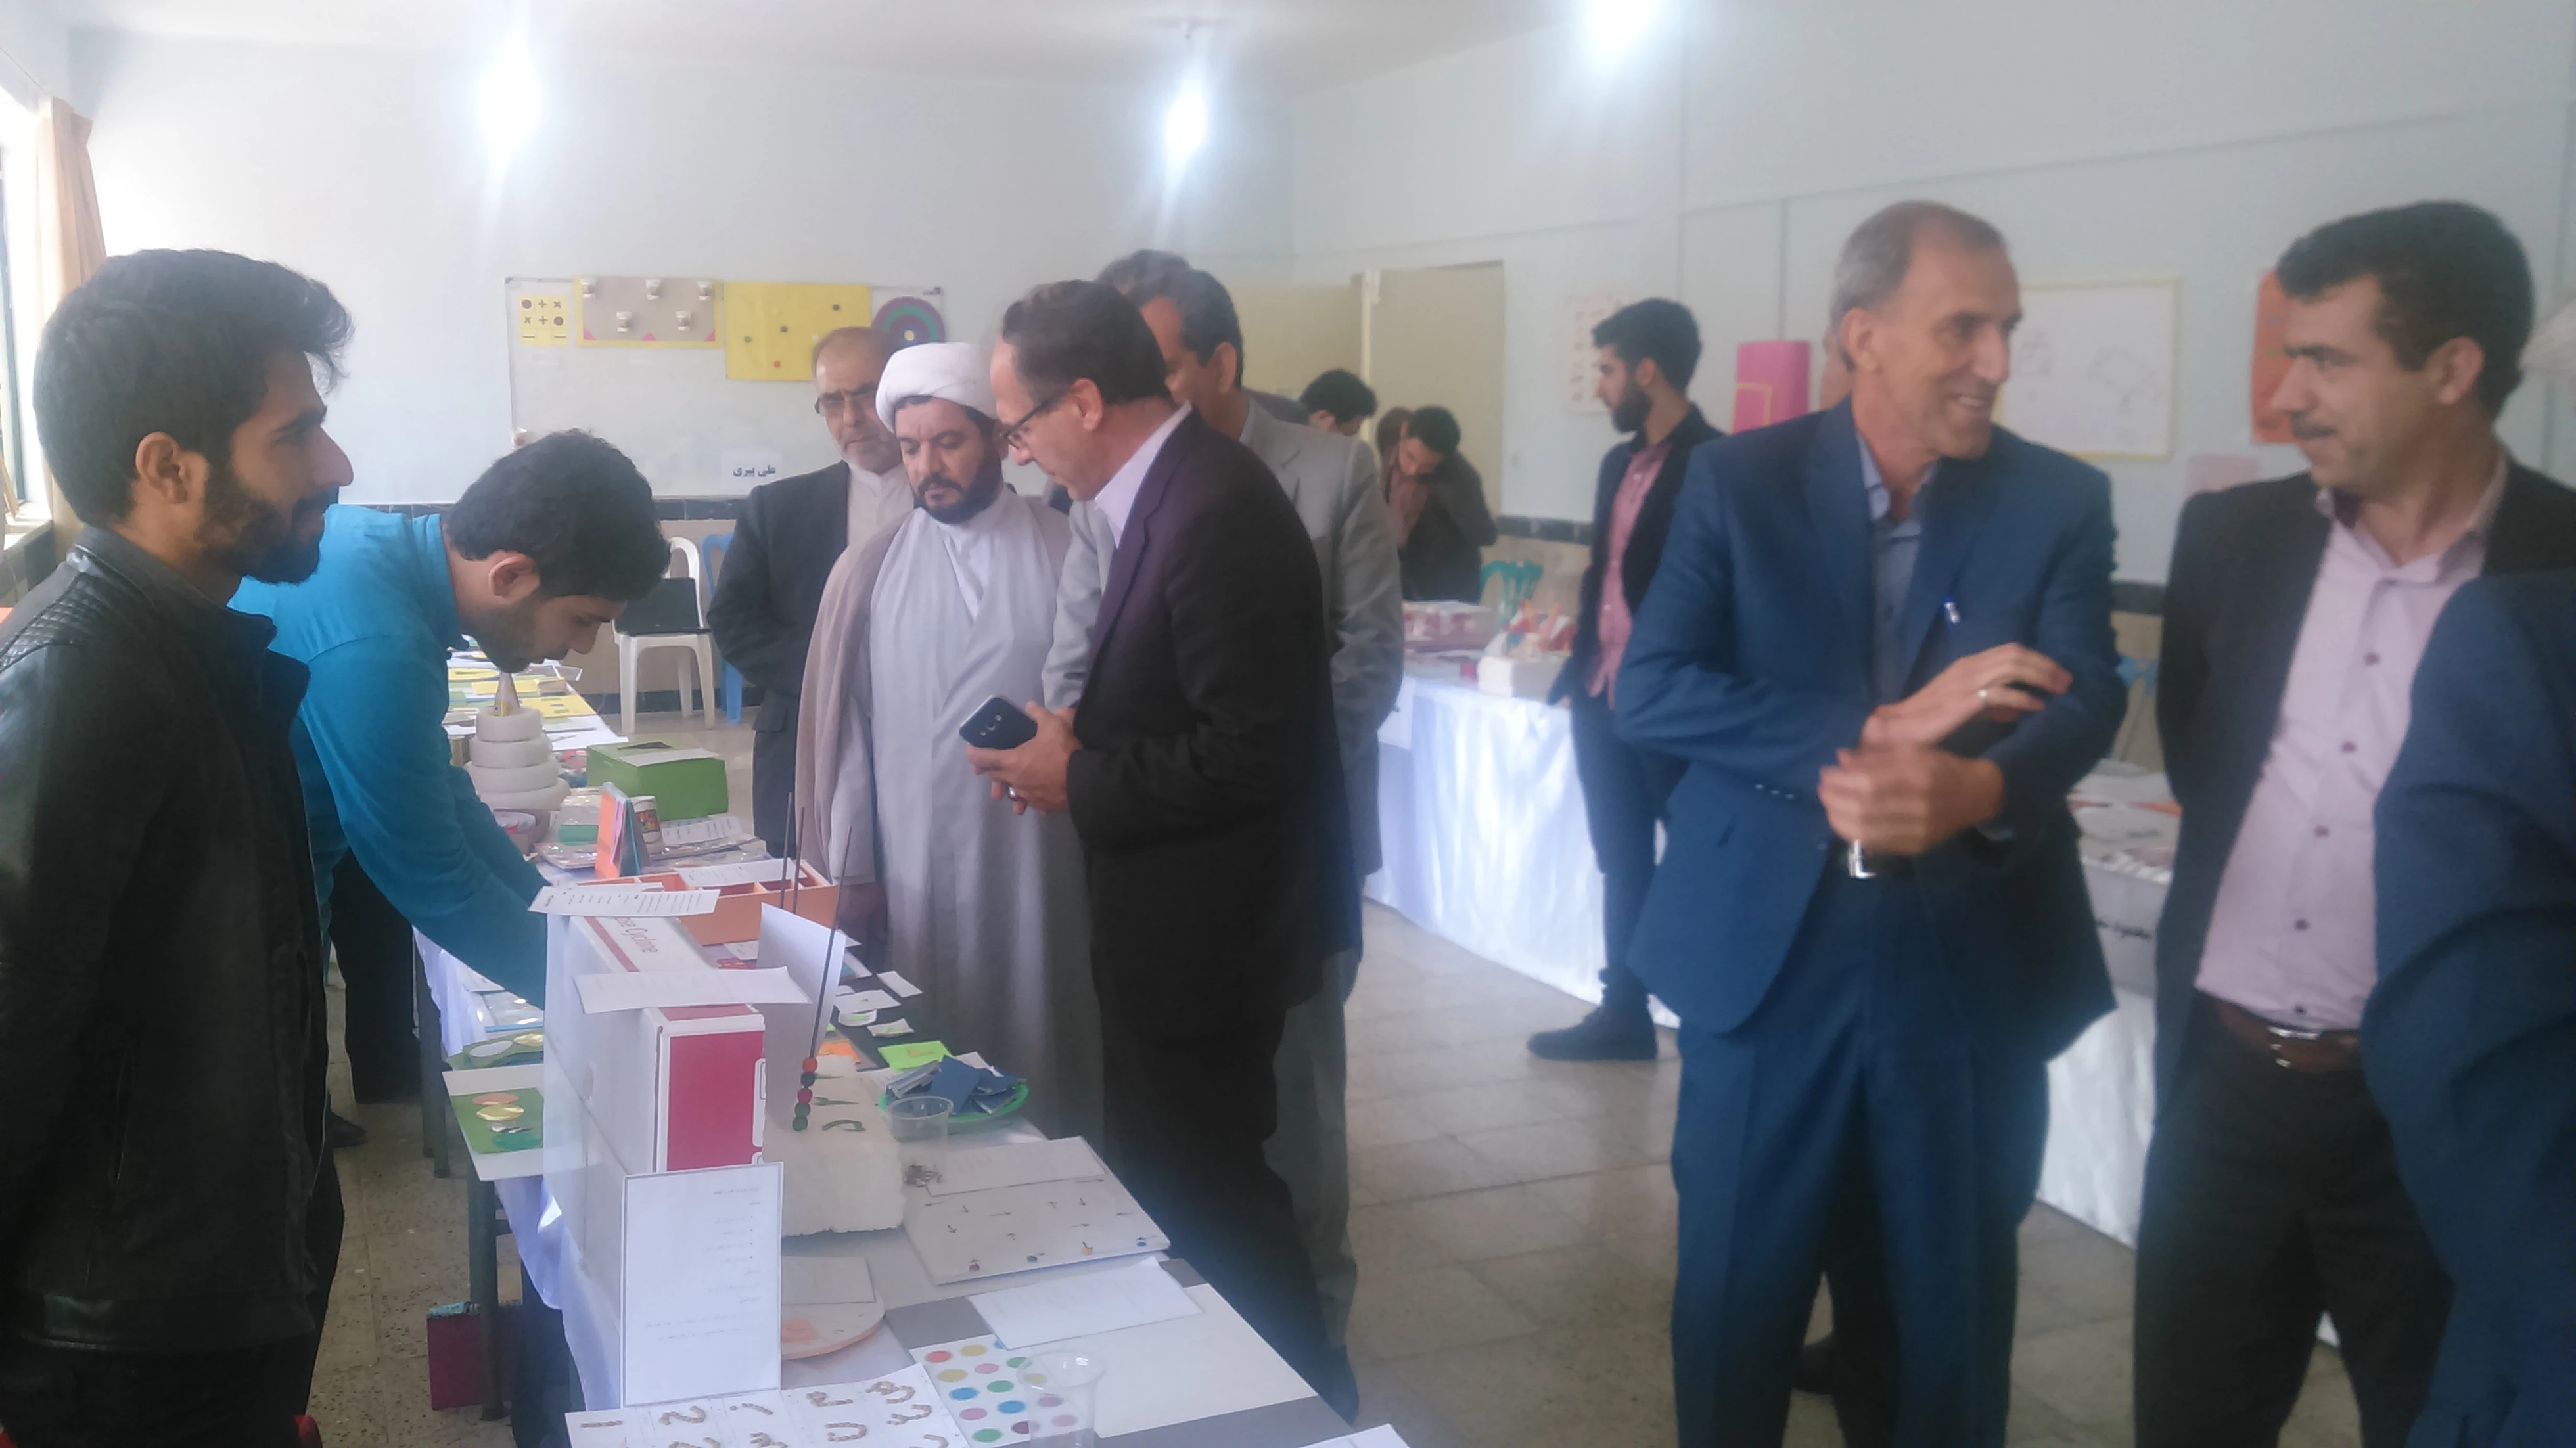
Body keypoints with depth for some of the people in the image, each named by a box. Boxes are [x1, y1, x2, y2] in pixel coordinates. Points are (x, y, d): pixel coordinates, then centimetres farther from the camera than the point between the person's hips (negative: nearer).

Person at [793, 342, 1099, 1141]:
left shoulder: (1067, 556, -3)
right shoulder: (870, 570, 3)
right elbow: (847, 724, 5)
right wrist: (853, 868, 4)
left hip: (1041, 864, -1)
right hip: (913, 867, 2)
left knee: (1040, 1062, 6)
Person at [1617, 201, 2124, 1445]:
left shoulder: (2060, 502, 1)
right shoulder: (1738, 481, -2)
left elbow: (2084, 702, -14)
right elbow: (1647, 692, -12)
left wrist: (1975, 793, -37)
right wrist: (1876, 729, -24)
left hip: (1971, 968, 1)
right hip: (1766, 956, -1)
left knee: (1947, 1325, 16)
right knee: (1733, 1307, 14)